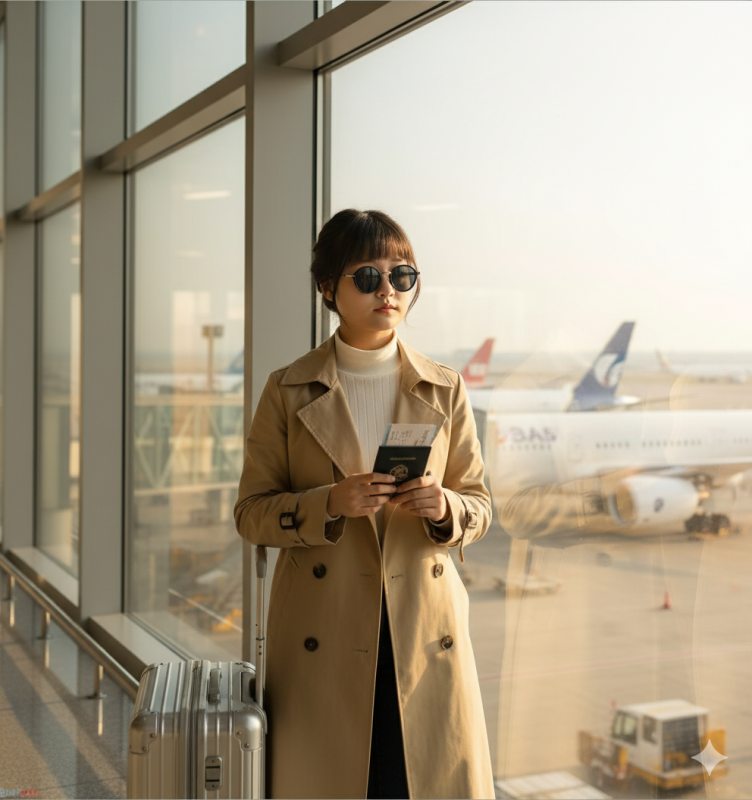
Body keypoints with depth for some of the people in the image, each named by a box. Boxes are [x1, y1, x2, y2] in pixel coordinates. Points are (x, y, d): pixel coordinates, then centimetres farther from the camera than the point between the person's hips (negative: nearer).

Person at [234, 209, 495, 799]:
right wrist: (331, 503, -17)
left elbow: (479, 507, 9)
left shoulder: (445, 390, 6)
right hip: (323, 634, -1)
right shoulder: (289, 391, 1)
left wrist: (443, 508, -14)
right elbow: (251, 513, 0)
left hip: (424, 628, 2)